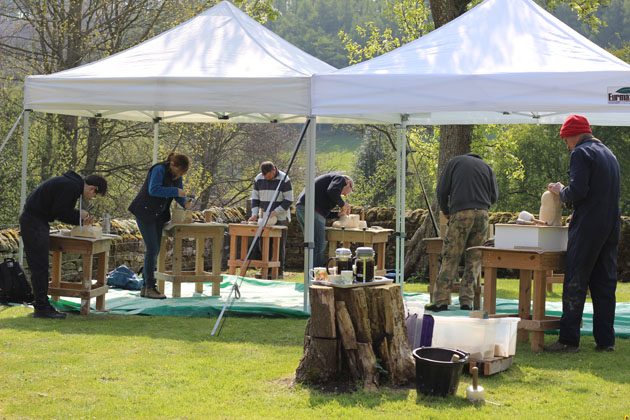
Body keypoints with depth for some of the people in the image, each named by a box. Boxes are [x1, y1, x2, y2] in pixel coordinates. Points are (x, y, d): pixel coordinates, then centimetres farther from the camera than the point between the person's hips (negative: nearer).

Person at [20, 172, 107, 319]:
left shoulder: (72, 184, 16)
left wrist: (81, 220, 7)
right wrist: (79, 214, -6)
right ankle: (41, 308, -7)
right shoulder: (71, 186, -17)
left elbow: (61, 211, 18)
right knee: (39, 266, -9)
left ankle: (43, 305, 16)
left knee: (40, 266, 12)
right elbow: (57, 211, -19)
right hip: (34, 221, -11)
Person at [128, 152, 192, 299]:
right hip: (145, 212, -8)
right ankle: (150, 288, -8)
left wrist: (185, 203, -9)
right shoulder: (159, 169, -17)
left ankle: (145, 287, 12)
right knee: (152, 249, -11)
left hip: (159, 215, 8)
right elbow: (153, 189, -28)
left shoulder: (176, 174, 7)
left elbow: (179, 194, 13)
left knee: (154, 250, 7)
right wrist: (175, 191, -28)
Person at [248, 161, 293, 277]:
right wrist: (254, 214, -6)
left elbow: (289, 200, -10)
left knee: (279, 245, -4)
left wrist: (275, 212, -19)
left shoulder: (284, 179, -10)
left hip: (280, 218, -4)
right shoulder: (258, 179, 3)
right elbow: (255, 198, 7)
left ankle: (279, 272, 2)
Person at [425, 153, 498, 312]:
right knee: (474, 258, 7)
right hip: (482, 214, 3)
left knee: (450, 257, -4)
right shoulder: (487, 167, 22)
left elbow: (442, 190, 8)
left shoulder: (455, 162, 16)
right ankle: (466, 300, 4)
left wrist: (445, 211, 21)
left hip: (460, 214, -3)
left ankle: (441, 300, -7)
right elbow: (494, 196, 14)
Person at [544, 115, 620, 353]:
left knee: (575, 284, -4)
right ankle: (605, 340, 10)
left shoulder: (581, 153, -8)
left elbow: (577, 192, -19)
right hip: (611, 226, 8)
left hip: (588, 226, -8)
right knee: (605, 283, 10)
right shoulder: (608, 153, 18)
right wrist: (566, 192, 20)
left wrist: (560, 191, 1)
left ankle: (569, 340, -4)